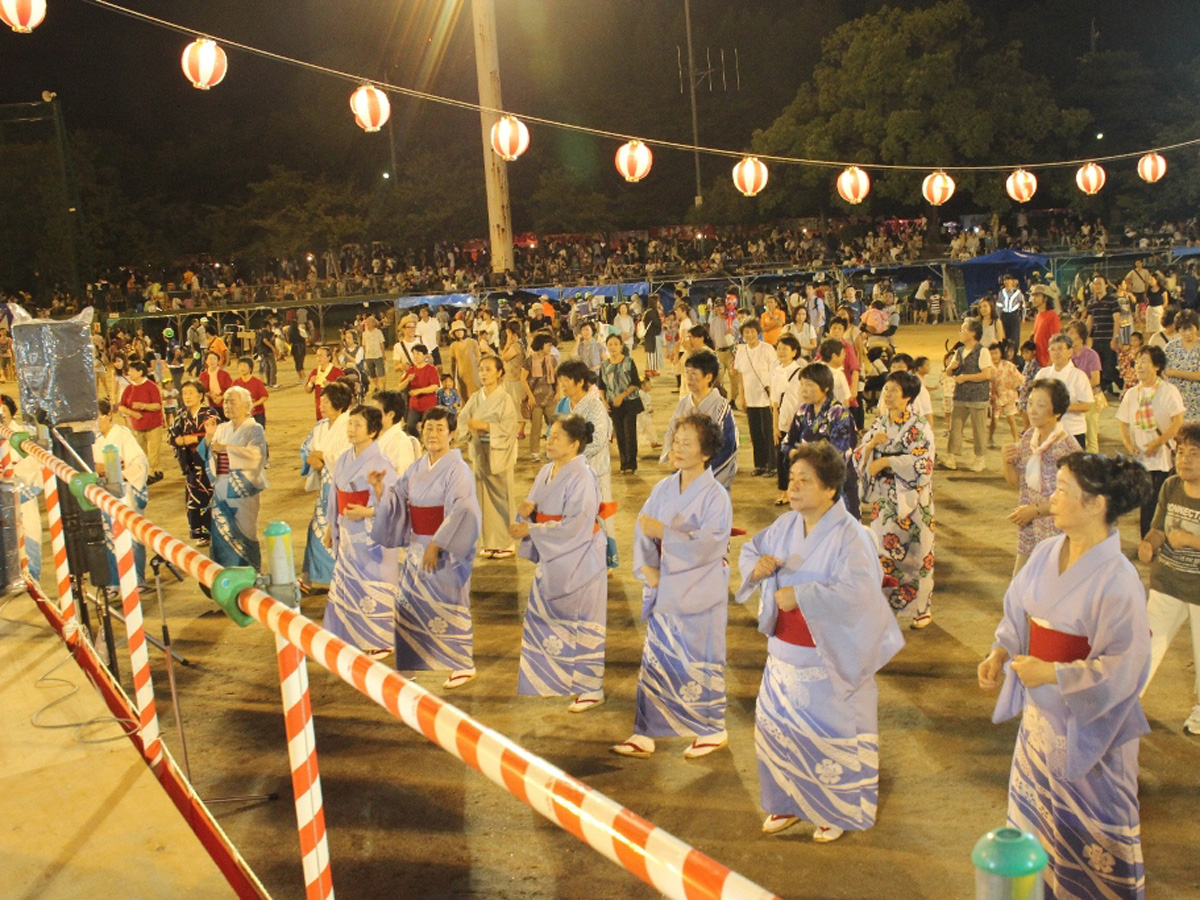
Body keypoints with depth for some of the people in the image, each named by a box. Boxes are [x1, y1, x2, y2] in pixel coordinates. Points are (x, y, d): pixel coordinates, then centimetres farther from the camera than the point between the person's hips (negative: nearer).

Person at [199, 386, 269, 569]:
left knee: (243, 534, -2)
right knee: (221, 533, 5)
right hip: (222, 488, 5)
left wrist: (226, 448, -21)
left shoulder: (254, 429, -3)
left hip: (243, 489, -5)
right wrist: (209, 436, -5)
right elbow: (206, 454, 11)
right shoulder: (222, 428, 13)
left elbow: (256, 454, -21)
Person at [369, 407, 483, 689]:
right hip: (418, 547, 7)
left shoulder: (457, 469, -11)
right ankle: (416, 659, 24)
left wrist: (437, 545, -22)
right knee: (411, 605, 10)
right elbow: (396, 500, 12)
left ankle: (462, 666, 10)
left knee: (447, 607, -1)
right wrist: (378, 487, -6)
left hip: (445, 549, -7)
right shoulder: (417, 468, 10)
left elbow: (461, 512, -19)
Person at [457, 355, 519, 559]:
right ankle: (490, 542, 15)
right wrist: (471, 429, -13)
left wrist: (483, 426, -18)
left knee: (501, 497, -1)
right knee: (484, 498, 6)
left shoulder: (504, 399, -7)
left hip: (499, 455, -5)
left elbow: (508, 427, -14)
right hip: (480, 454, 5)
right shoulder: (475, 398, 8)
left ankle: (506, 543, 8)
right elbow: (462, 421, 7)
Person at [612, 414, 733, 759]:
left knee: (699, 662, 6)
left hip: (699, 594, -5)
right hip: (665, 589, 5)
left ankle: (712, 730, 25)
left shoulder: (716, 496, -13)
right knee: (656, 659, 9)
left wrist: (664, 533, -26)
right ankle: (645, 734, 17)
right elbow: (643, 528, 3)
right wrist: (647, 566, -12)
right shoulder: (664, 489, 4)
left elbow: (710, 544, -22)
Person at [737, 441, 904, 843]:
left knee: (832, 735, 7)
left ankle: (838, 810, 29)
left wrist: (801, 595, -31)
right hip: (785, 654, 7)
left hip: (829, 659, -6)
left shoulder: (849, 537, -20)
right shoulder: (785, 525, 1)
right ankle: (789, 801, 36)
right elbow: (751, 548, 13)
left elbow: (857, 592, -30)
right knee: (777, 726, 15)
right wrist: (757, 564, -11)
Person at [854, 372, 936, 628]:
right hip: (883, 500, 4)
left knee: (915, 553, 4)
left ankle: (922, 609, 19)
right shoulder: (879, 424, 7)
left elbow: (923, 463, -19)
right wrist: (870, 444, -14)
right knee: (882, 551, 3)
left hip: (911, 501, -4)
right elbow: (858, 459, 6)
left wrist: (886, 461, -19)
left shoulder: (920, 427, -8)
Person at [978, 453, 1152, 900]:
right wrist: (1000, 652, -7)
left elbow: (1125, 666, -22)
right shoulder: (1046, 553, -6)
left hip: (1088, 721, -7)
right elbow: (1019, 612, 8)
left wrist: (1052, 674, -23)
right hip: (1040, 709, 7)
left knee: (1093, 820, 11)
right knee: (1034, 805, 23)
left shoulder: (1117, 580, -25)